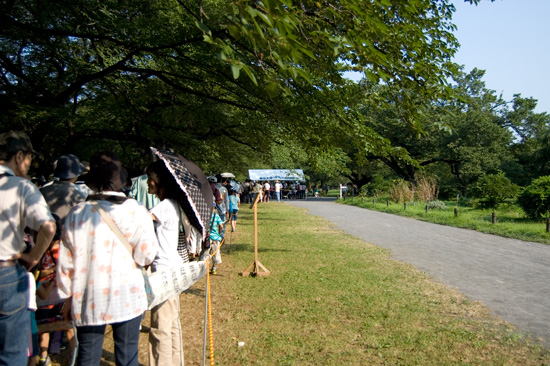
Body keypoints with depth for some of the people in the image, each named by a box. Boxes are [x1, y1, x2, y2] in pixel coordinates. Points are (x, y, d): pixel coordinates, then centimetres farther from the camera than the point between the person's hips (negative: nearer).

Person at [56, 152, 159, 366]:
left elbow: (66, 260, 0)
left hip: (88, 300, 2)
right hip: (128, 299, -1)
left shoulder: (77, 214, -4)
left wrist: (67, 296, 12)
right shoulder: (137, 211, -9)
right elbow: (146, 254, -9)